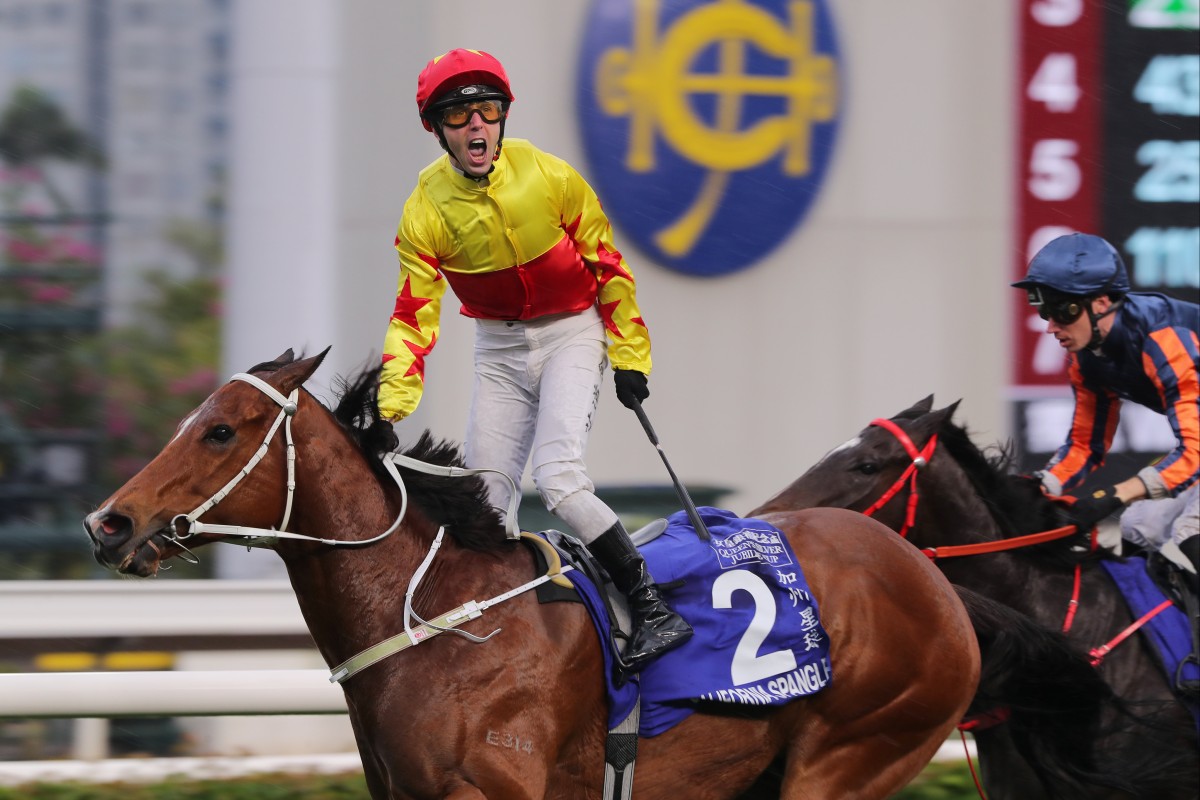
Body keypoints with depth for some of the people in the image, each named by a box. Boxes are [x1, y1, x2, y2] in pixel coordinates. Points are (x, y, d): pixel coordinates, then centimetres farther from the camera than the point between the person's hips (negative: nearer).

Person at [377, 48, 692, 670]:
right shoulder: (427, 211, -12)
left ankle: (654, 613, -17)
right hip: (498, 350, 3)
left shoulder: (549, 177, -15)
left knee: (557, 477, -23)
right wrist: (390, 410, -21)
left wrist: (629, 356, -1)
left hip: (572, 333, -3)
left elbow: (607, 264, -3)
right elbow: (413, 315, -10)